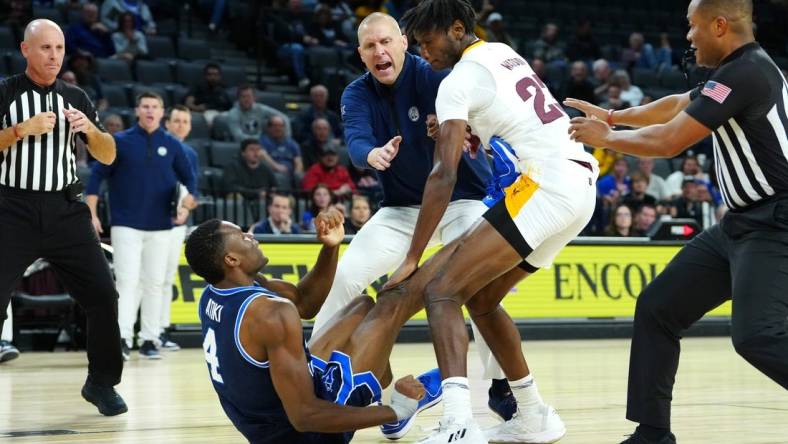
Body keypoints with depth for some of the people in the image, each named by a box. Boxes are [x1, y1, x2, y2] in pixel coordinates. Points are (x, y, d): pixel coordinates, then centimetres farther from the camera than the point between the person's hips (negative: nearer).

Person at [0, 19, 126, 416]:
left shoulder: (75, 98, 11)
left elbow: (107, 157, 10)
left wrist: (90, 128, -9)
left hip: (65, 210, 3)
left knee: (103, 295, -2)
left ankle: (101, 383, 14)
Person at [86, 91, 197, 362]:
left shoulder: (171, 145, 7)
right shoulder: (120, 142, 1)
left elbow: (188, 178, 11)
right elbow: (97, 176, 1)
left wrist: (189, 196, -12)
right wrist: (92, 215, -6)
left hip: (160, 227, 2)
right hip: (126, 225, -2)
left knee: (154, 283, 5)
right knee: (127, 280, -10)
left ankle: (149, 340, 10)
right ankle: (122, 338, -12)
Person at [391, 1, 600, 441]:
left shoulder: (459, 80, -7)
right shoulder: (504, 53, 19)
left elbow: (444, 175, -15)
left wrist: (412, 260, -15)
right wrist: (468, 132, 23)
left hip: (546, 186, -9)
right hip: (580, 185, 9)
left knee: (442, 292, -14)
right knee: (481, 299, 20)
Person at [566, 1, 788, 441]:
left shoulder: (745, 73, -18)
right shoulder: (745, 69, 13)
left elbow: (669, 141, -16)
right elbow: (677, 106, 30)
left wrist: (606, 138, -1)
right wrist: (613, 116, 29)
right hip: (741, 224, 10)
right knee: (657, 308, 8)